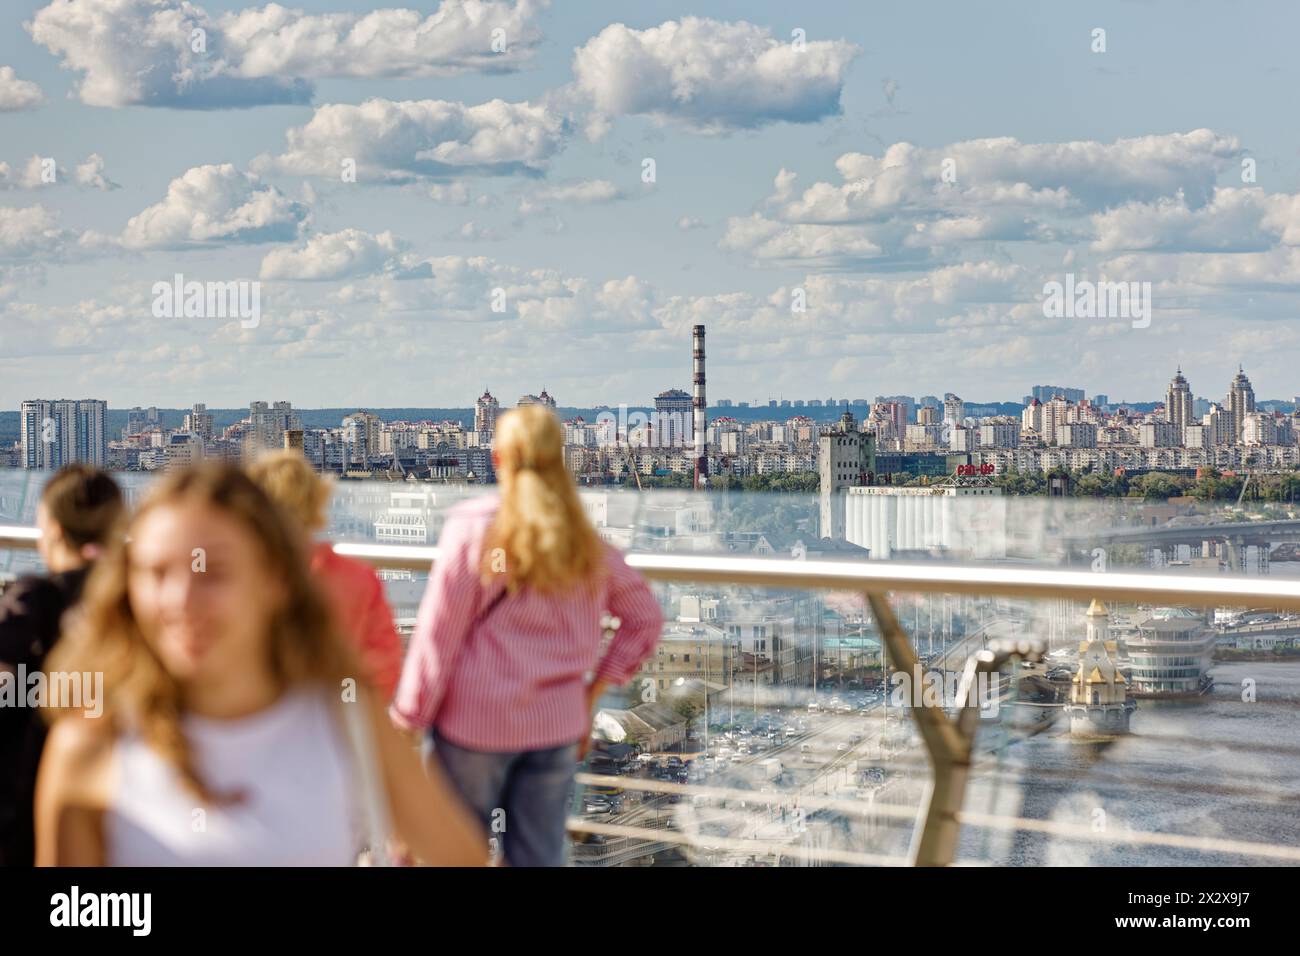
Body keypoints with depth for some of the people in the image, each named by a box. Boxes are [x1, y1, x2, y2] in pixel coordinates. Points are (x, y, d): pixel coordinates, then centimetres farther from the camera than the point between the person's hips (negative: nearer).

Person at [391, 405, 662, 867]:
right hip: (557, 725, 4)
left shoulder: (472, 526, -10)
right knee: (540, 855, 9)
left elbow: (437, 637, -10)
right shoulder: (585, 538, 4)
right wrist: (592, 694, 13)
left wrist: (404, 725, -3)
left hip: (475, 723, -4)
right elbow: (645, 618, 11)